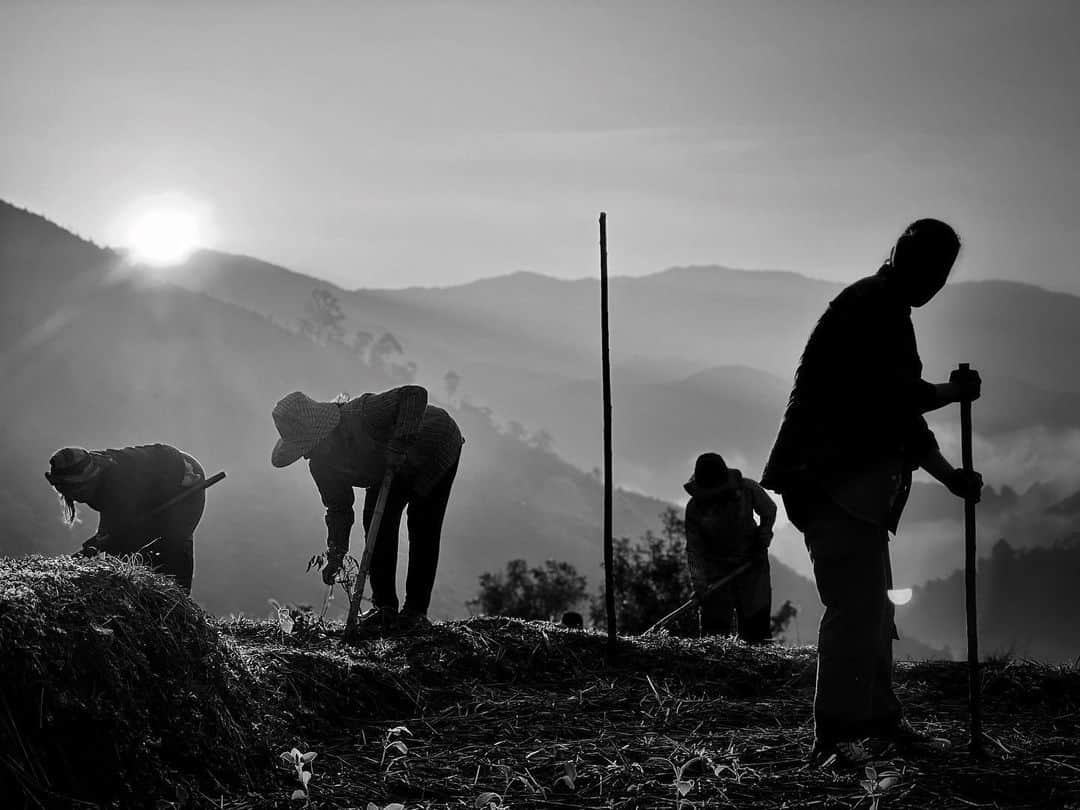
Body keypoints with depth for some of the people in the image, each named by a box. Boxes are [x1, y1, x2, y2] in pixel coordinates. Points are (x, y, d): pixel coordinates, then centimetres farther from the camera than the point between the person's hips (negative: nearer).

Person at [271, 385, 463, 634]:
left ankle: (416, 611, -9)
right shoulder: (321, 464, -16)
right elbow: (338, 509, -5)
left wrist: (400, 443, -50)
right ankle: (384, 607, -1)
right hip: (391, 470, 7)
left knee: (422, 528, -14)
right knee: (376, 522, -8)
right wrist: (335, 553, -17)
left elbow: (415, 394, -44)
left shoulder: (361, 415, -41)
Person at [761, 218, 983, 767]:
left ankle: (881, 719, 27)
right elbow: (896, 397, -21)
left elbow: (900, 408, 25)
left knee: (872, 606, 17)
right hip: (833, 480, -11)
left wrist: (950, 476, 24)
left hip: (855, 485, 11)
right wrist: (955, 391, -3)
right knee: (856, 605, -13)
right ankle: (834, 736, -11)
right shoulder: (873, 307, -12)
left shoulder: (887, 311, 21)